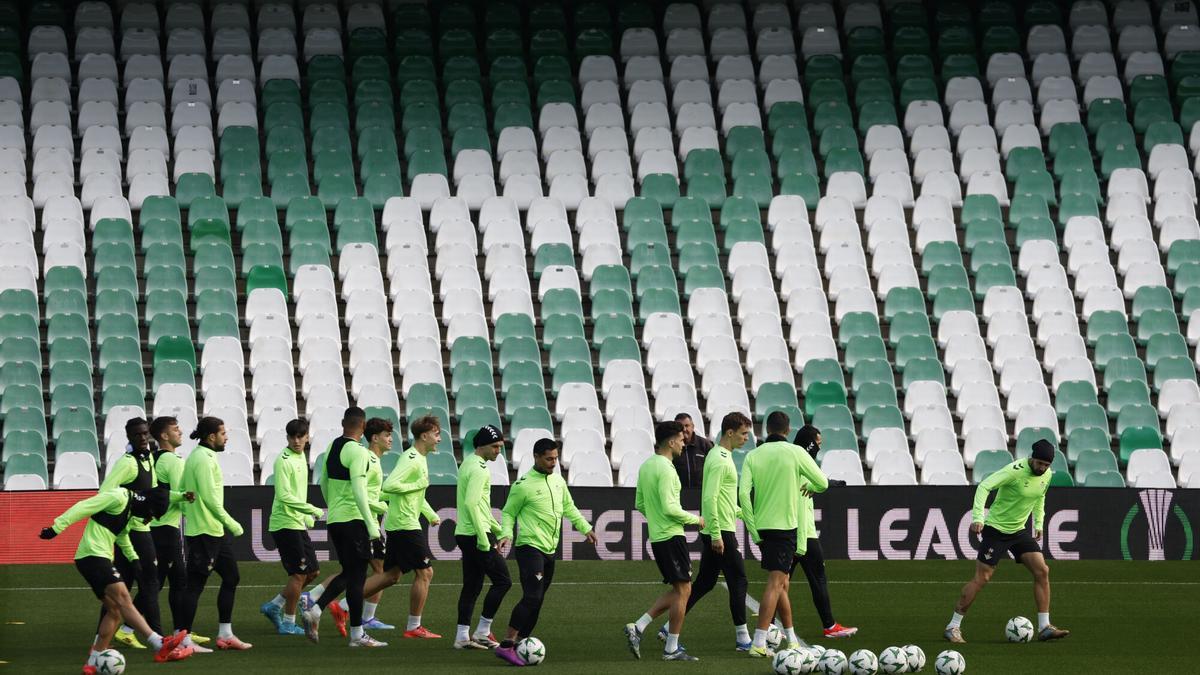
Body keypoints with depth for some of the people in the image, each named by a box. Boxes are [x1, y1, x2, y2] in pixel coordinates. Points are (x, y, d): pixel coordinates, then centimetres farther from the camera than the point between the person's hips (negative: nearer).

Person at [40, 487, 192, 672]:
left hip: (100, 559, 11)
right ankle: (160, 645, -33)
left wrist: (133, 558, 29)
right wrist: (57, 528, -23)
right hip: (93, 556, -11)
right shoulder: (119, 498, -10)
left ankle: (93, 663, 8)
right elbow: (82, 507, -17)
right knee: (124, 600, -20)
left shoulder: (130, 510, 21)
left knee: (115, 611, 7)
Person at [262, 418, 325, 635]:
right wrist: (314, 511, -21)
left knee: (313, 571, 11)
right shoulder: (284, 461, -15)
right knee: (299, 573, -7)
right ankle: (288, 623, 1)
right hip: (285, 523, -9)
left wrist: (308, 518, 20)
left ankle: (274, 606, 17)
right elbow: (285, 496, -22)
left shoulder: (301, 458, 14)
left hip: (298, 524, 9)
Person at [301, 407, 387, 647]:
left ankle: (314, 611, 2)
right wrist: (372, 525, -21)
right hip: (353, 519, -8)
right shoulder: (357, 452, -15)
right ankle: (357, 634, 1)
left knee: (348, 573, 16)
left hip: (334, 519, 8)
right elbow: (358, 491, -22)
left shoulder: (332, 447, 10)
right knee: (356, 576, -2)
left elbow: (323, 483, 20)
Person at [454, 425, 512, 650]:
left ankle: (462, 636, 8)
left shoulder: (468, 463, 18)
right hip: (475, 535, -10)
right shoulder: (479, 469, -15)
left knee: (472, 586, 10)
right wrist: (483, 537, -23)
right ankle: (483, 632, -3)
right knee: (502, 581, -4)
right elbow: (471, 503, -24)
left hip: (465, 535, 10)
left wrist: (497, 529, 28)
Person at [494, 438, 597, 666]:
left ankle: (520, 644, 13)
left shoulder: (558, 482, 13)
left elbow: (569, 508, 26)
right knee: (532, 597, -20)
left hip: (549, 551, 8)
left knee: (536, 600, 8)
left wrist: (586, 528, 22)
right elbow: (508, 512, -3)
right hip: (529, 547, -8)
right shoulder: (523, 485, -9)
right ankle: (506, 645, -22)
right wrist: (506, 534, -18)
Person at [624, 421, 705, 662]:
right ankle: (672, 649, -1)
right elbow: (669, 507, -22)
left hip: (656, 536, 9)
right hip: (672, 536, -9)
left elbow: (640, 504, 18)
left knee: (679, 589, 15)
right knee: (682, 590, -2)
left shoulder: (646, 467, 13)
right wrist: (695, 519, -10)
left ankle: (637, 628, 6)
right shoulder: (666, 469, -16)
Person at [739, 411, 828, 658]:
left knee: (781, 582, 17)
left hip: (761, 526, 4)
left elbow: (744, 493, -7)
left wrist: (753, 530, -2)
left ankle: (792, 639, 25)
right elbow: (822, 483, 2)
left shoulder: (753, 456, 3)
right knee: (775, 583, -8)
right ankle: (759, 643, -18)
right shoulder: (795, 453, -5)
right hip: (785, 526, -4)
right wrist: (808, 486, 25)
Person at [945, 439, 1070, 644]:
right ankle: (953, 626, 2)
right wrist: (978, 517, -38)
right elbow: (984, 486, -29)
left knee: (1042, 571, -6)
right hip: (996, 529, -7)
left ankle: (1044, 627, -3)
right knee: (981, 578, -8)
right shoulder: (1015, 471, -23)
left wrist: (1039, 524, 15)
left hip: (1019, 531, 7)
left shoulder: (1047, 475, 0)